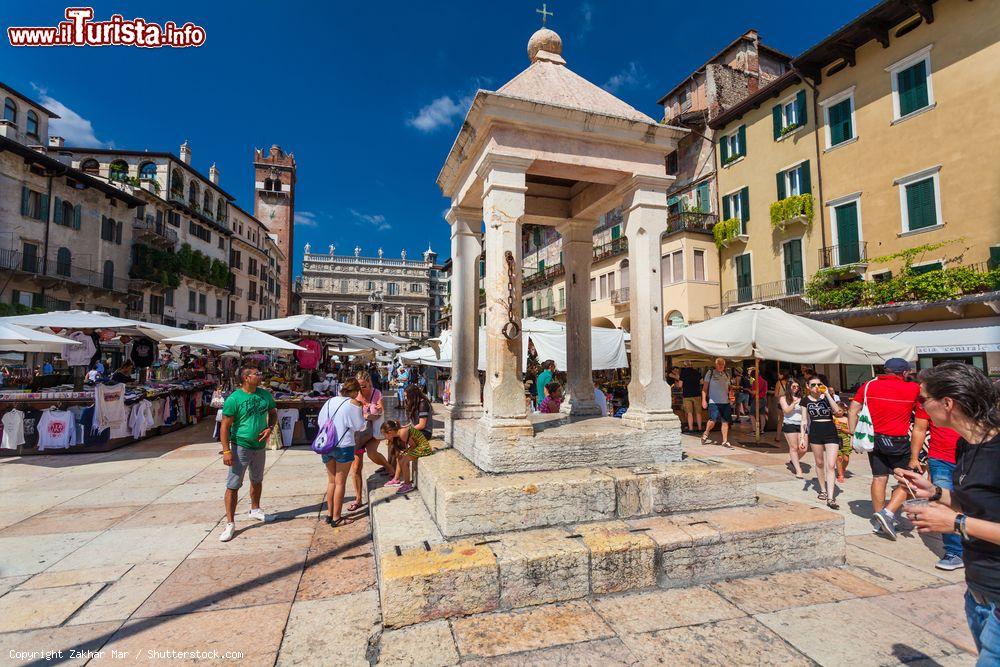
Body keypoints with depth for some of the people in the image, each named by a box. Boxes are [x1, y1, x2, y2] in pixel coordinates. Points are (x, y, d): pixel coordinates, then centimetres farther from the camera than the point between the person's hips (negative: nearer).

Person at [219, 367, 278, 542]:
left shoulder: (265, 395, 1)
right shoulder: (234, 399, -15)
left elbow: (273, 413, 14)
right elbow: (225, 426, -15)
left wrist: (269, 428, -6)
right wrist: (226, 450, -19)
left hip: (260, 446, 6)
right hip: (241, 447, -6)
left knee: (257, 480, 22)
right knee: (233, 485, -4)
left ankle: (254, 510, 42)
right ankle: (230, 523, 6)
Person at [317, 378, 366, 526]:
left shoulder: (330, 401, 7)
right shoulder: (353, 403, -8)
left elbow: (319, 421, 12)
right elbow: (360, 426, -4)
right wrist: (364, 418, 15)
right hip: (344, 446, -5)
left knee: (331, 480, 18)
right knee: (340, 482, 5)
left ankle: (329, 514, 24)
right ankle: (336, 517, 10)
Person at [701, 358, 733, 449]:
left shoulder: (726, 374, 16)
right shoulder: (710, 373, 2)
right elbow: (704, 387, 1)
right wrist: (703, 400, -6)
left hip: (725, 402, 5)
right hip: (713, 401, -5)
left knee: (725, 422, 3)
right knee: (713, 420, -14)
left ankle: (725, 441, 11)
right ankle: (705, 435, 11)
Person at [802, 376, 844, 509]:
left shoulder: (827, 397, -3)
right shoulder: (806, 400, 2)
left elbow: (839, 412, -20)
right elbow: (804, 420, 8)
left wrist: (827, 394, -21)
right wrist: (803, 437, 4)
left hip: (831, 433, -2)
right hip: (815, 432, 2)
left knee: (831, 465, -7)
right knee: (819, 463, 14)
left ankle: (830, 498, -5)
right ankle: (823, 490, 33)